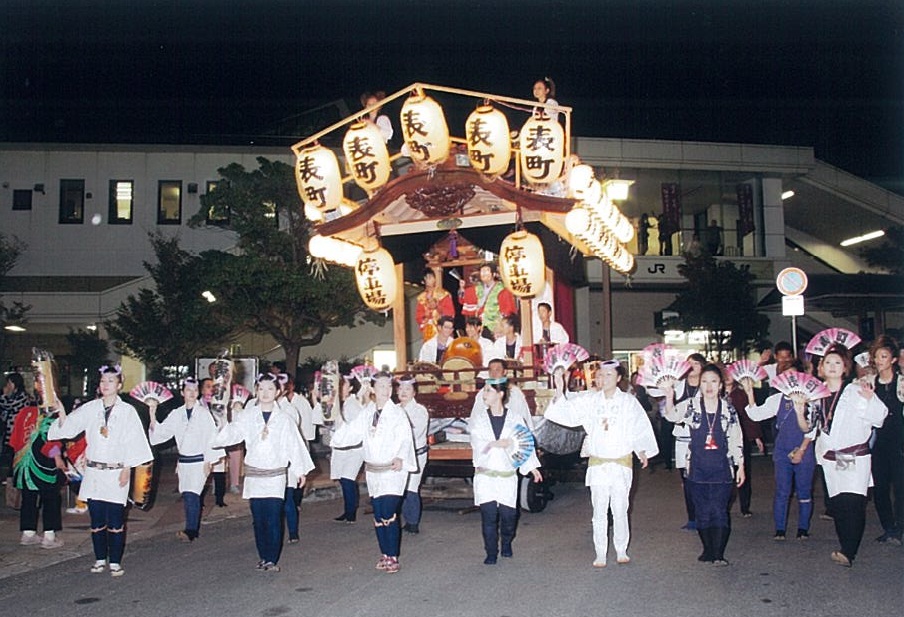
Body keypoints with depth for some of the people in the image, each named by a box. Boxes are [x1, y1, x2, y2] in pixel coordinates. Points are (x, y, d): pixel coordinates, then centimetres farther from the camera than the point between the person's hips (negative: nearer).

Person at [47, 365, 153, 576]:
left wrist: (127, 469, -6)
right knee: (96, 518, 9)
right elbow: (68, 427, 0)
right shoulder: (90, 408, 5)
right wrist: (61, 412, -19)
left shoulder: (127, 411, -2)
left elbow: (133, 441, -3)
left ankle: (115, 561, 8)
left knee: (115, 520, -2)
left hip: (116, 472, -3)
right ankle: (100, 558, 22)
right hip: (94, 471, 3)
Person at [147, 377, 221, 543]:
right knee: (187, 497, 10)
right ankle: (193, 530, 23)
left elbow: (211, 438, -5)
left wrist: (208, 462, -8)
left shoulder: (204, 413, -5)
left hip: (199, 461, -5)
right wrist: (152, 415, -11)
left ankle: (190, 531, -18)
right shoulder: (176, 414, 7)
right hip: (183, 461, 5)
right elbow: (161, 432, 3)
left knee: (192, 495, -17)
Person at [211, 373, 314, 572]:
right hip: (254, 474, 1)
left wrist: (300, 471, 8)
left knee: (273, 518, -7)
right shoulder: (247, 415, 2)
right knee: (258, 519, 6)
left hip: (275, 475, -1)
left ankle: (272, 559, 2)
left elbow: (294, 445, 6)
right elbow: (231, 433, -10)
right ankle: (263, 557, 18)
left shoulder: (284, 418, 1)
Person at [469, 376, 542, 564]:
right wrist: (502, 443, -13)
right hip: (485, 476, 0)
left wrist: (532, 467, 0)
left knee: (508, 515, 1)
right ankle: (491, 553, 10)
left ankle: (506, 544, 29)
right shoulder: (478, 420, 5)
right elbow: (478, 444, -6)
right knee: (488, 515, -4)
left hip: (507, 476, 0)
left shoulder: (515, 419, 2)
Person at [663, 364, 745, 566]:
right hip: (698, 468, 0)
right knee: (702, 511, 8)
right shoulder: (690, 406, -1)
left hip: (722, 469, 0)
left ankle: (719, 554, 5)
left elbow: (736, 439, 9)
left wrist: (740, 466, 8)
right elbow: (672, 415, -20)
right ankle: (708, 550, 22)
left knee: (720, 510, -4)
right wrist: (669, 399, -40)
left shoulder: (728, 409, 4)